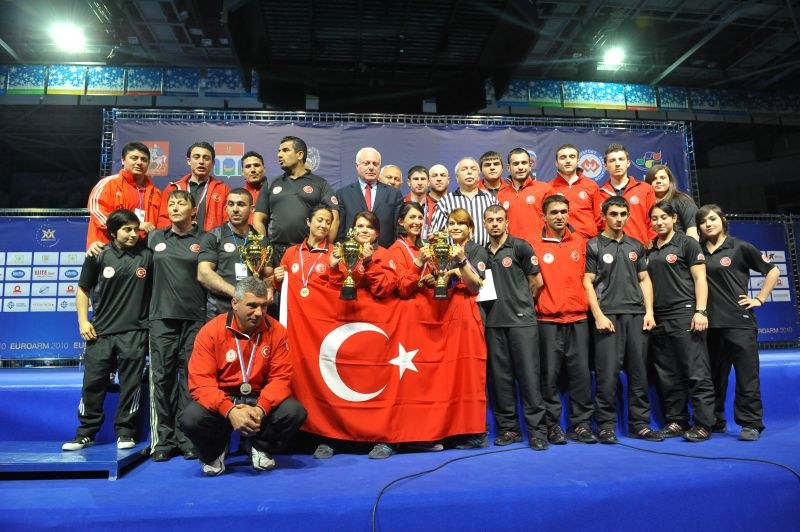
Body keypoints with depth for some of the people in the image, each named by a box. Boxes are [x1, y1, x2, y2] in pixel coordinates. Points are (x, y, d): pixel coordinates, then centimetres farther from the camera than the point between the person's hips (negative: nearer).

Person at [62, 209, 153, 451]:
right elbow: (83, 290, 10)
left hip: (134, 332, -1)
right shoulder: (99, 256, 1)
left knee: (130, 384, 2)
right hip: (101, 331, 1)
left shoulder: (146, 256, 0)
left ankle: (125, 432, 15)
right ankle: (86, 433, 20)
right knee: (93, 383, 5)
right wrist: (83, 321, 1)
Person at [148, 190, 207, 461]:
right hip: (162, 316, 2)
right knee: (162, 377, 2)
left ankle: (188, 438, 7)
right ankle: (164, 438, 10)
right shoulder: (155, 238, 14)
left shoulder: (203, 240, 5)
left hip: (194, 317, -2)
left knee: (191, 377, 0)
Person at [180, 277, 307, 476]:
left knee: (295, 412, -25)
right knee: (191, 418, -30)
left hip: (260, 400, 1)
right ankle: (214, 452, 7)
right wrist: (229, 410, -32)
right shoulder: (211, 331, -11)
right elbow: (201, 381, -16)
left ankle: (260, 447, 8)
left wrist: (261, 409, -26)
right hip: (221, 400, -1)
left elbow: (280, 377, -7)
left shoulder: (276, 331, -7)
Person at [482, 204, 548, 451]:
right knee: (500, 376, 7)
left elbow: (537, 282, 2)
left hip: (522, 321, -4)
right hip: (493, 322, 4)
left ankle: (537, 429, 3)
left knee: (528, 374, -4)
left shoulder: (520, 247, 0)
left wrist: (520, 302, 10)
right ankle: (508, 428, 17)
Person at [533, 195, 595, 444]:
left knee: (581, 372, 3)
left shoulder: (580, 242, 10)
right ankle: (552, 425, 12)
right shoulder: (535, 245, 0)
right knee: (550, 374, 1)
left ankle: (581, 424, 15)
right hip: (548, 320, -3)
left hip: (577, 317, 3)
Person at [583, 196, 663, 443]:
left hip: (636, 315, 4)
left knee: (639, 372, 7)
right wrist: (598, 316, -10)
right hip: (608, 316, -4)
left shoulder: (636, 245, 16)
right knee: (607, 374, -4)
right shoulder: (594, 245, 2)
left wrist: (649, 311, 5)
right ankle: (606, 425, 6)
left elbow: (644, 279, 16)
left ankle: (640, 424, 17)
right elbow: (588, 282, -2)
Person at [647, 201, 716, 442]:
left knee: (696, 373, -5)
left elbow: (700, 278, -4)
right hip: (658, 320, 6)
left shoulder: (687, 243, 2)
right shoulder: (649, 250, 16)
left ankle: (703, 424, 2)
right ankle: (676, 421, 18)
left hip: (685, 315, -6)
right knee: (666, 376, 8)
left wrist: (700, 311, -14)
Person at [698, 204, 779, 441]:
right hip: (710, 323, 4)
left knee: (747, 376, -1)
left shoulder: (740, 248, 1)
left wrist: (759, 299, 0)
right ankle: (714, 421, 23)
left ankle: (751, 424, 8)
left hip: (739, 321, -4)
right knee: (714, 376, 12)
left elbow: (773, 271, 6)